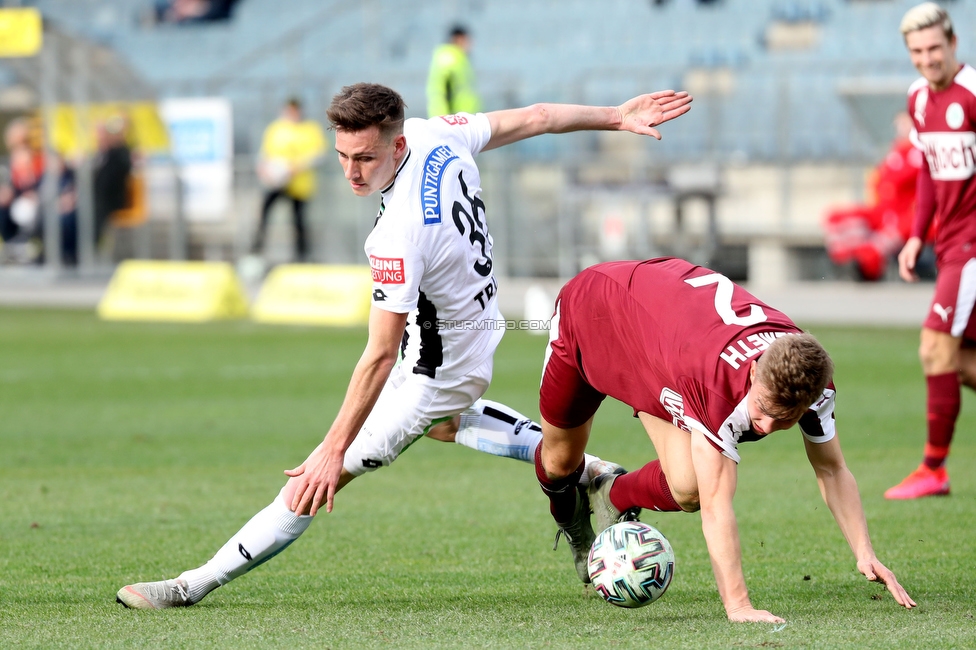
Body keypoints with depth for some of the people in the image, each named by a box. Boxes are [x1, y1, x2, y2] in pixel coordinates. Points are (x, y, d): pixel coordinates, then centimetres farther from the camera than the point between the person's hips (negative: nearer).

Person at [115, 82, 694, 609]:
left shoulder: (401, 234, -37)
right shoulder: (435, 134, -15)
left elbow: (381, 356, -34)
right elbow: (533, 119, -1)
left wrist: (334, 451, -30)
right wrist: (616, 116, 16)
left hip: (439, 367, -10)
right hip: (481, 325, 10)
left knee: (315, 482, -6)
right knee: (442, 423, 42)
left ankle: (193, 586, -2)